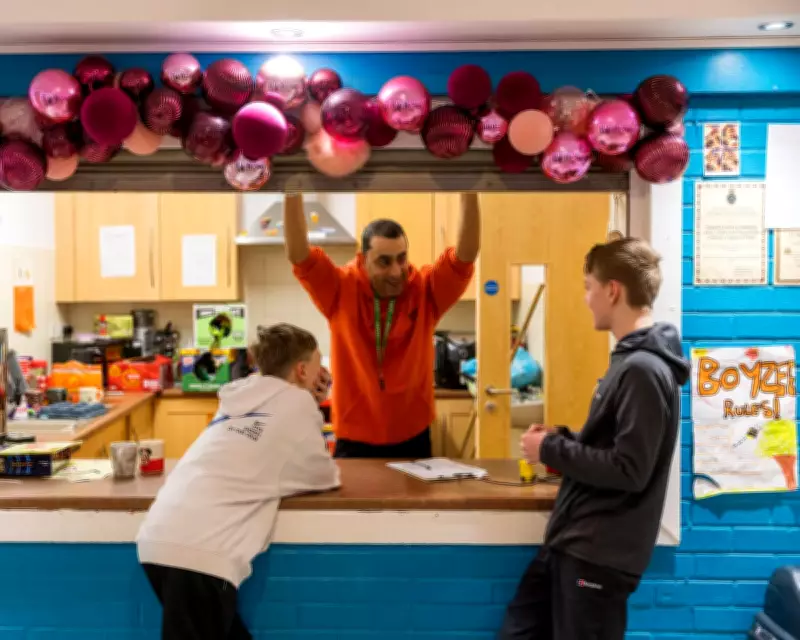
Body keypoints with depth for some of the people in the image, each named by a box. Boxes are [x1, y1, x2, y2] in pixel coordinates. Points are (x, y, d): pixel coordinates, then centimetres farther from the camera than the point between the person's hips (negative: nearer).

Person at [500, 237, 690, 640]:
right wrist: (561, 440, 3)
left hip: (601, 554, -10)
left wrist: (551, 450, -15)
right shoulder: (631, 360, 11)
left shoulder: (643, 369, -21)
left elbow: (630, 470, -25)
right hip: (573, 542, 10)